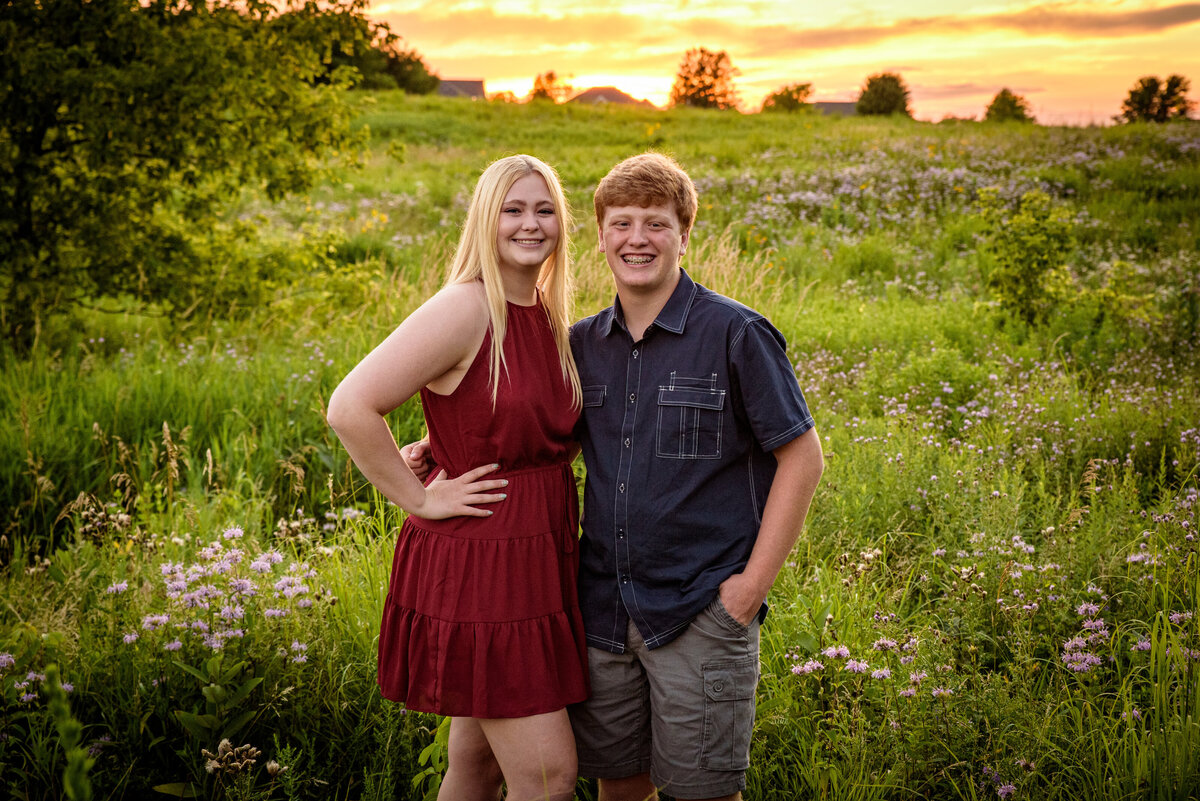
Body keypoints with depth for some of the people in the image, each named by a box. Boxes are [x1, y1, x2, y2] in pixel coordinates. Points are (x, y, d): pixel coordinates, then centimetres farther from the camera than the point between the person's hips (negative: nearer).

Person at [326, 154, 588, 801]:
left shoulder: (549, 317, 9)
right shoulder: (465, 309, -16)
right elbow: (350, 407, -22)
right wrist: (420, 499, -16)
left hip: (539, 563, 8)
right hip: (476, 564, -8)